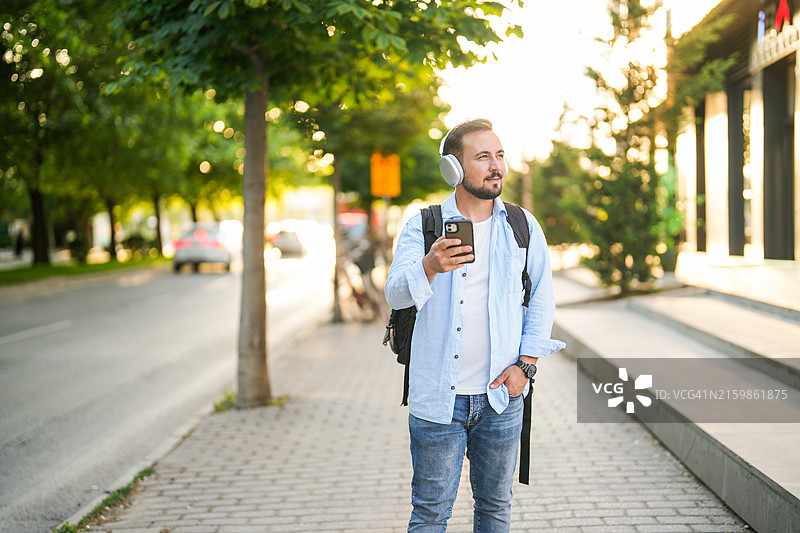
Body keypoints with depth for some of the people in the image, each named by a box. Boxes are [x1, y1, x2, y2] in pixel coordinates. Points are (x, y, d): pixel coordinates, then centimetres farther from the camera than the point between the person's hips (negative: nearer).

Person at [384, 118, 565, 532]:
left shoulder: (523, 227, 5)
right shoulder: (422, 226, -2)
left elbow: (542, 297, 11)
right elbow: (395, 294, -13)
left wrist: (526, 363, 0)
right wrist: (430, 267, -34)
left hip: (500, 395, 2)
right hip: (437, 397, -2)